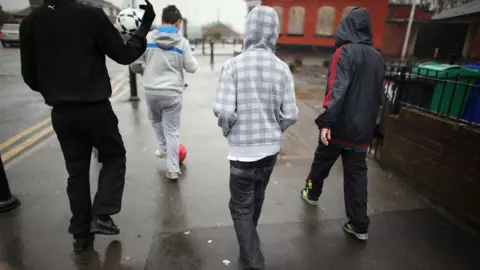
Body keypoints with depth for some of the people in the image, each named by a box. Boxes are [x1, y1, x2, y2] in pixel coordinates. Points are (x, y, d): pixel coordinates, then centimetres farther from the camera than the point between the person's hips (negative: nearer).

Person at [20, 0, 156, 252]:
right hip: (95, 108, -4)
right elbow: (124, 55, -5)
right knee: (114, 157, 17)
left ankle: (81, 233, 23)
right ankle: (101, 216, 8)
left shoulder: (30, 23, 3)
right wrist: (145, 26, 7)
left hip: (60, 112, 5)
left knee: (76, 170, 15)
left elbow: (29, 75, 7)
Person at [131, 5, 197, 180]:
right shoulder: (183, 42, -1)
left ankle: (163, 149, 40)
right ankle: (173, 169, 10)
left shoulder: (147, 38, 1)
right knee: (172, 130, 6)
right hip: (172, 93, -1)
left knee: (156, 120, 29)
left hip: (151, 91, 2)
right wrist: (189, 59, 21)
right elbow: (192, 68, 0)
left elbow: (135, 64, 1)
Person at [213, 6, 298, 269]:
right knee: (256, 198, 25)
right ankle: (249, 244, 48)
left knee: (241, 206, 13)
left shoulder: (233, 65, -13)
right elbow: (290, 116, -3)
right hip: (271, 148, 5)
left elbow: (224, 112, -18)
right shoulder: (282, 68, -3)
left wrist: (228, 131, 3)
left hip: (243, 149, -5)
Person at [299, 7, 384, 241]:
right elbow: (378, 94, 18)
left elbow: (337, 87, -23)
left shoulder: (345, 52, -10)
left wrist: (326, 120, -27)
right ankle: (360, 226, 14)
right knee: (357, 173, 9)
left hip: (340, 124, -5)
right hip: (363, 127, 5)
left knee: (322, 161, 18)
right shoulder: (377, 57, 11)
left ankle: (312, 193, 41)